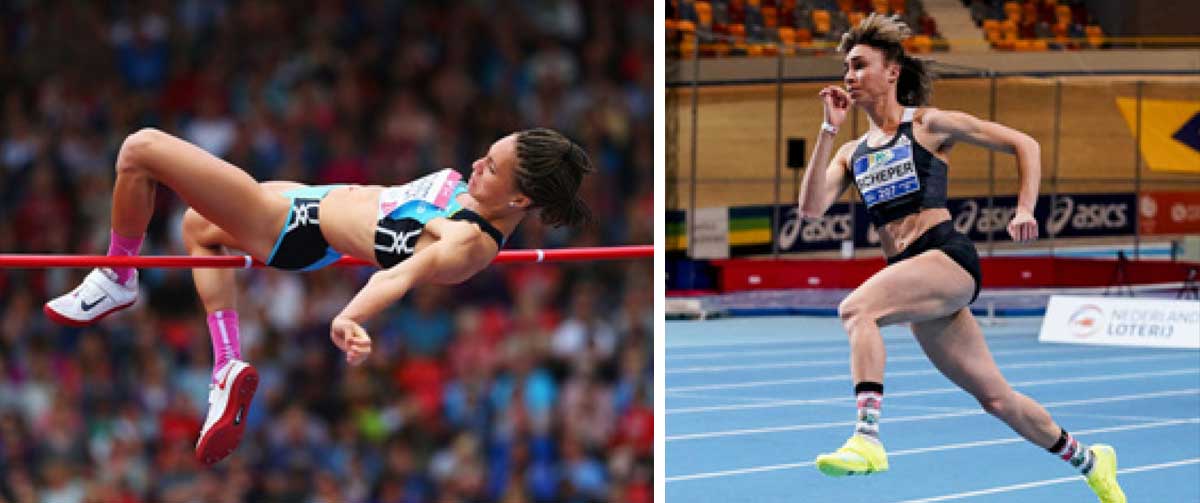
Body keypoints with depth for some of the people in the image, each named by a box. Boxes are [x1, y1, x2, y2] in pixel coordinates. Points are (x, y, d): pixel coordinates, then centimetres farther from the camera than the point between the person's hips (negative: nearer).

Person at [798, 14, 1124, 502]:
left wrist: (1025, 210, -4)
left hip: (948, 259, -6)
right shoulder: (853, 153, 19)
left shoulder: (928, 124, 4)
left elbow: (1024, 144, 7)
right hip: (910, 274, 6)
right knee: (996, 398, 9)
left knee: (855, 307, -31)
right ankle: (1087, 459, 28)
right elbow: (811, 207, 2)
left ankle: (867, 437, -41)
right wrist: (829, 129, 1)